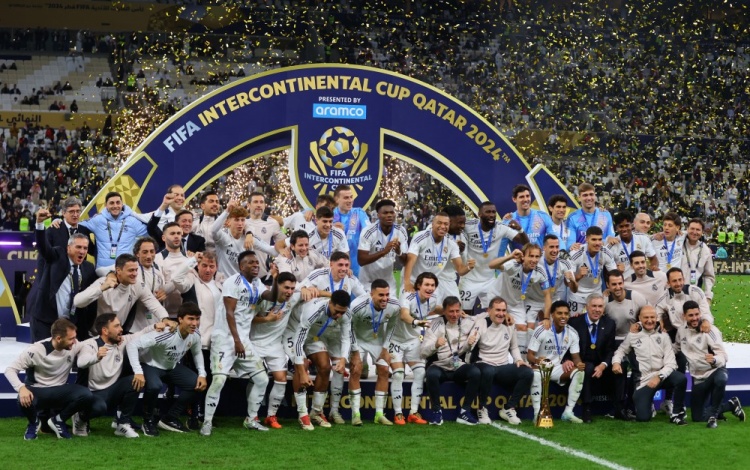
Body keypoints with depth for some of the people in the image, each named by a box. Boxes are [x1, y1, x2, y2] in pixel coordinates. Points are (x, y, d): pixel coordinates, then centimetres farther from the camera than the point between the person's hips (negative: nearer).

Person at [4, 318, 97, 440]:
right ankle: (33, 423, 0)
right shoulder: (36, 350, -20)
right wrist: (21, 388, -36)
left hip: (60, 391, 3)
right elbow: (10, 369, -17)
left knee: (87, 396, -27)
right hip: (37, 391, -3)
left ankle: (58, 420, 2)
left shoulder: (74, 346, -9)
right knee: (24, 401, -39)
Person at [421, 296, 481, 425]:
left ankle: (465, 412, -17)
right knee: (432, 374, -36)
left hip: (459, 367, 2)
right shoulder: (435, 325, -2)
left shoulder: (468, 324, 5)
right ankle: (436, 411, -17)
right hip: (440, 367, -2)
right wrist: (435, 345, -29)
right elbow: (423, 352, -9)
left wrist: (469, 344, -16)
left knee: (476, 372, -29)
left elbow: (463, 352, 6)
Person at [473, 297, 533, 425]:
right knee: (488, 371, -41)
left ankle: (508, 409, -5)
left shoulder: (509, 326, 10)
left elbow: (514, 347, 22)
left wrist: (519, 360, 4)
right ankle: (482, 409, -15)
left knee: (527, 372, -19)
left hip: (503, 368, 5)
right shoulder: (480, 324, -7)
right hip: (484, 366, -5)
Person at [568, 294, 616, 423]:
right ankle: (587, 409, -28)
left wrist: (603, 365, -16)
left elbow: (611, 350, 1)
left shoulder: (609, 324, 3)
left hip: (601, 366, 4)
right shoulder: (575, 322, -6)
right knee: (589, 369, -35)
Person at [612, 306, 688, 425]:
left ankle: (677, 414, -12)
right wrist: (616, 362, -5)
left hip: (662, 375, 1)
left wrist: (659, 377, -19)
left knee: (681, 378, -33)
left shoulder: (663, 336, 3)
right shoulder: (633, 335, 3)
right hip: (643, 381, -1)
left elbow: (670, 363, -3)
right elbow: (621, 350, 18)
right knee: (643, 417, -16)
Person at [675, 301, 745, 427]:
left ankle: (713, 415, -21)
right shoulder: (681, 331, 0)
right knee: (698, 417, 4)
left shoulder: (710, 330, -17)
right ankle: (731, 405, 22)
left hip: (715, 371, -5)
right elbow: (676, 348, 21)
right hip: (699, 378, 5)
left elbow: (723, 355, -24)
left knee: (720, 379, -43)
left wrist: (714, 360, -47)